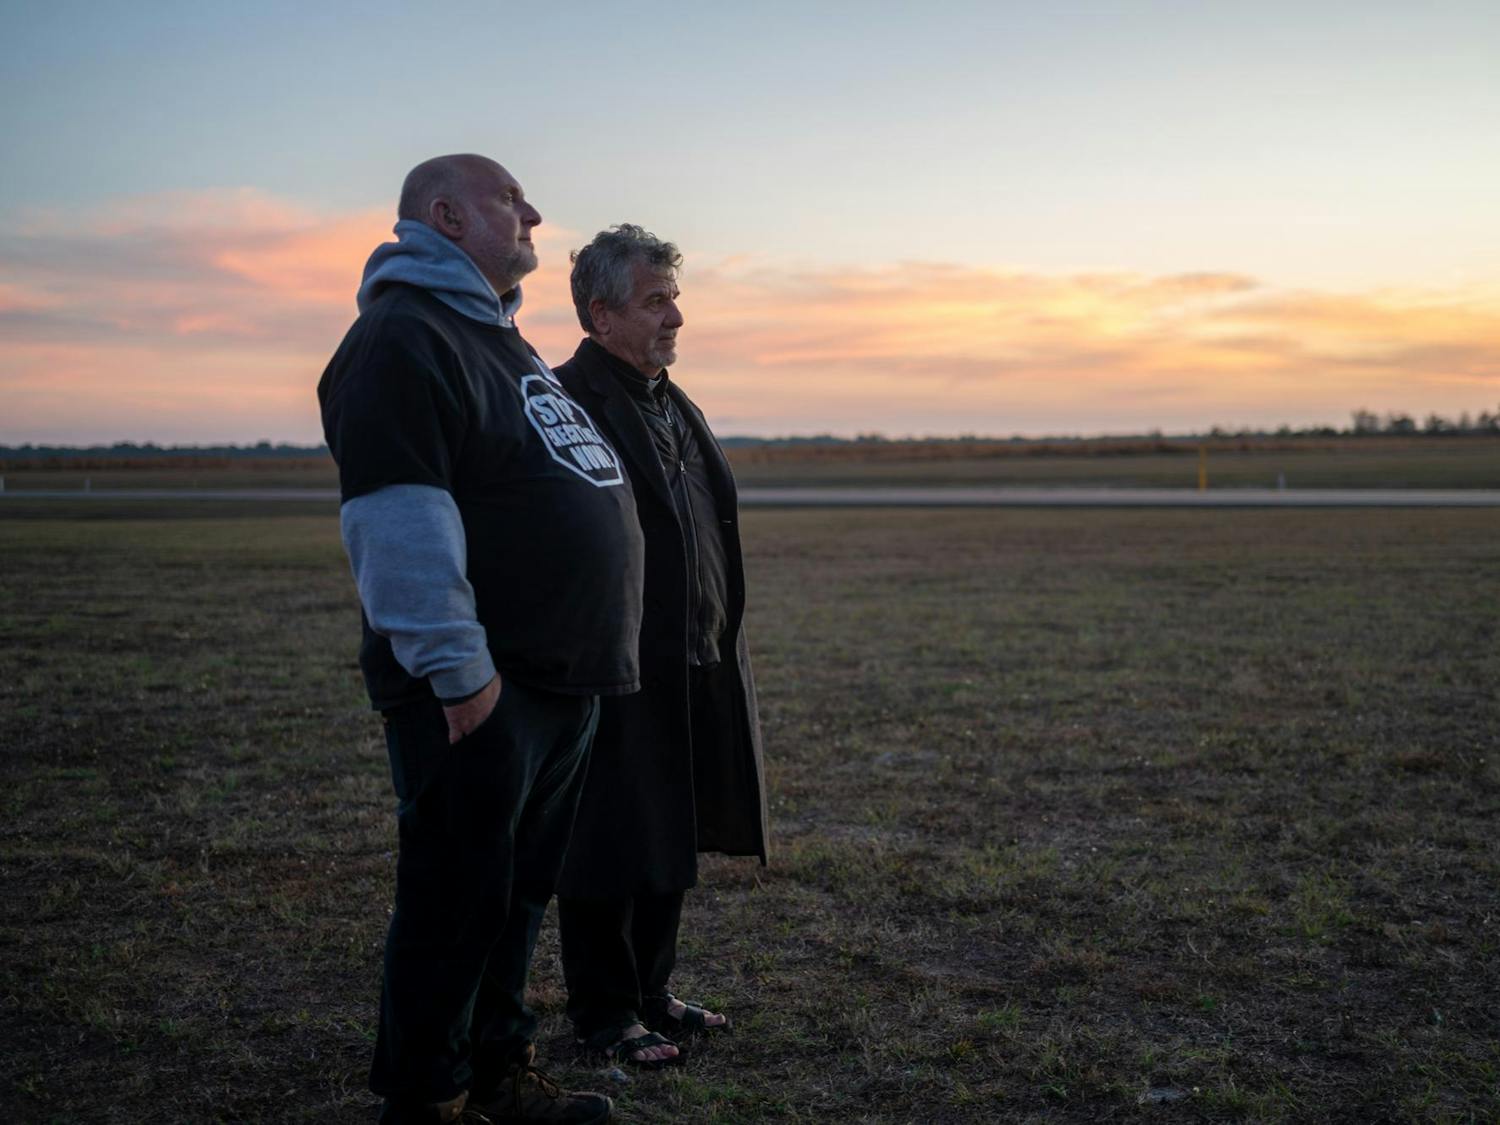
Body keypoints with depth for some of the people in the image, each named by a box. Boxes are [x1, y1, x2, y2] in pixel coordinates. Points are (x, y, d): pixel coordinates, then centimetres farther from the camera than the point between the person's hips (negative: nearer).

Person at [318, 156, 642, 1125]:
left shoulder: (501, 338, 21)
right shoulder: (405, 335, -12)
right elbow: (398, 520, -22)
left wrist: (591, 661, 24)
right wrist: (456, 667, -24)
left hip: (564, 683, 10)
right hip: (481, 691, -10)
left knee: (520, 895, 18)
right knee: (458, 903, 1)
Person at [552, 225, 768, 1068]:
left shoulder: (676, 409, 15)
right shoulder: (571, 405, -14)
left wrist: (720, 650, 19)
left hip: (693, 674, 9)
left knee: (670, 842, 18)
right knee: (612, 849, 4)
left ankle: (652, 990, 32)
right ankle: (604, 1014, 19)